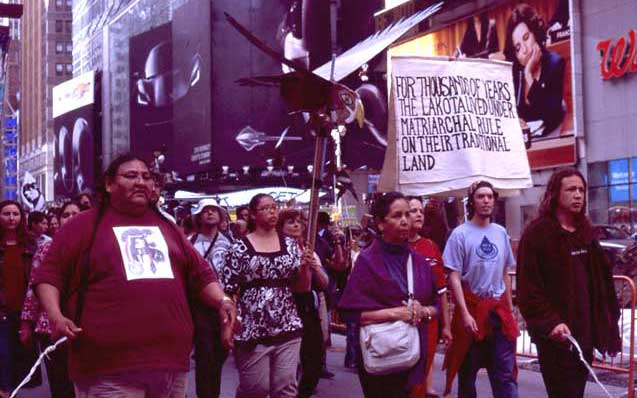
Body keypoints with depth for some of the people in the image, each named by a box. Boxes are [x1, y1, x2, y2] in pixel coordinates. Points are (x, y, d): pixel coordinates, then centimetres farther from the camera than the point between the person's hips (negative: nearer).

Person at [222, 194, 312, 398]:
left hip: (288, 329, 3)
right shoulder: (240, 247, -3)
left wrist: (305, 266, -10)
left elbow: (302, 287, 8)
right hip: (252, 331, -3)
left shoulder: (290, 245, 8)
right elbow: (227, 291, -3)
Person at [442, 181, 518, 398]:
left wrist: (509, 309, 12)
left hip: (499, 310, 4)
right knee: (467, 372, 9)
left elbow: (505, 274, 16)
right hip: (472, 308, -4)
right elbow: (454, 277, -11)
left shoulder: (501, 233, 8)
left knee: (505, 375, 2)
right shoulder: (460, 234, -7)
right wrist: (465, 314, -17)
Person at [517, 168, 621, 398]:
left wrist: (608, 318, 11)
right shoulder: (537, 233, -9)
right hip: (556, 334, -7)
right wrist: (549, 322, -24)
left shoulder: (585, 231, 13)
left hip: (585, 330, 7)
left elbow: (602, 279, 16)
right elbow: (528, 286, -16)